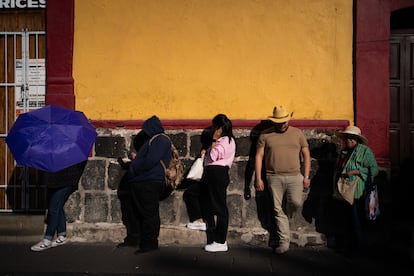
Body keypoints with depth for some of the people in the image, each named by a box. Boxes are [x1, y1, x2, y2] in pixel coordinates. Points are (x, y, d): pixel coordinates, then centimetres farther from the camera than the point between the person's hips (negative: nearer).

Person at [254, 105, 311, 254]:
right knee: (278, 210, 1)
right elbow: (259, 156, 5)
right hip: (274, 178, 0)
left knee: (296, 203, -18)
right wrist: (258, 178, -2)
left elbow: (306, 155, 11)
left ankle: (289, 200, 18)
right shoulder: (265, 135, 6)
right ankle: (284, 241, 10)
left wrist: (306, 176, 3)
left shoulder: (298, 133, 10)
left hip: (294, 176, 0)